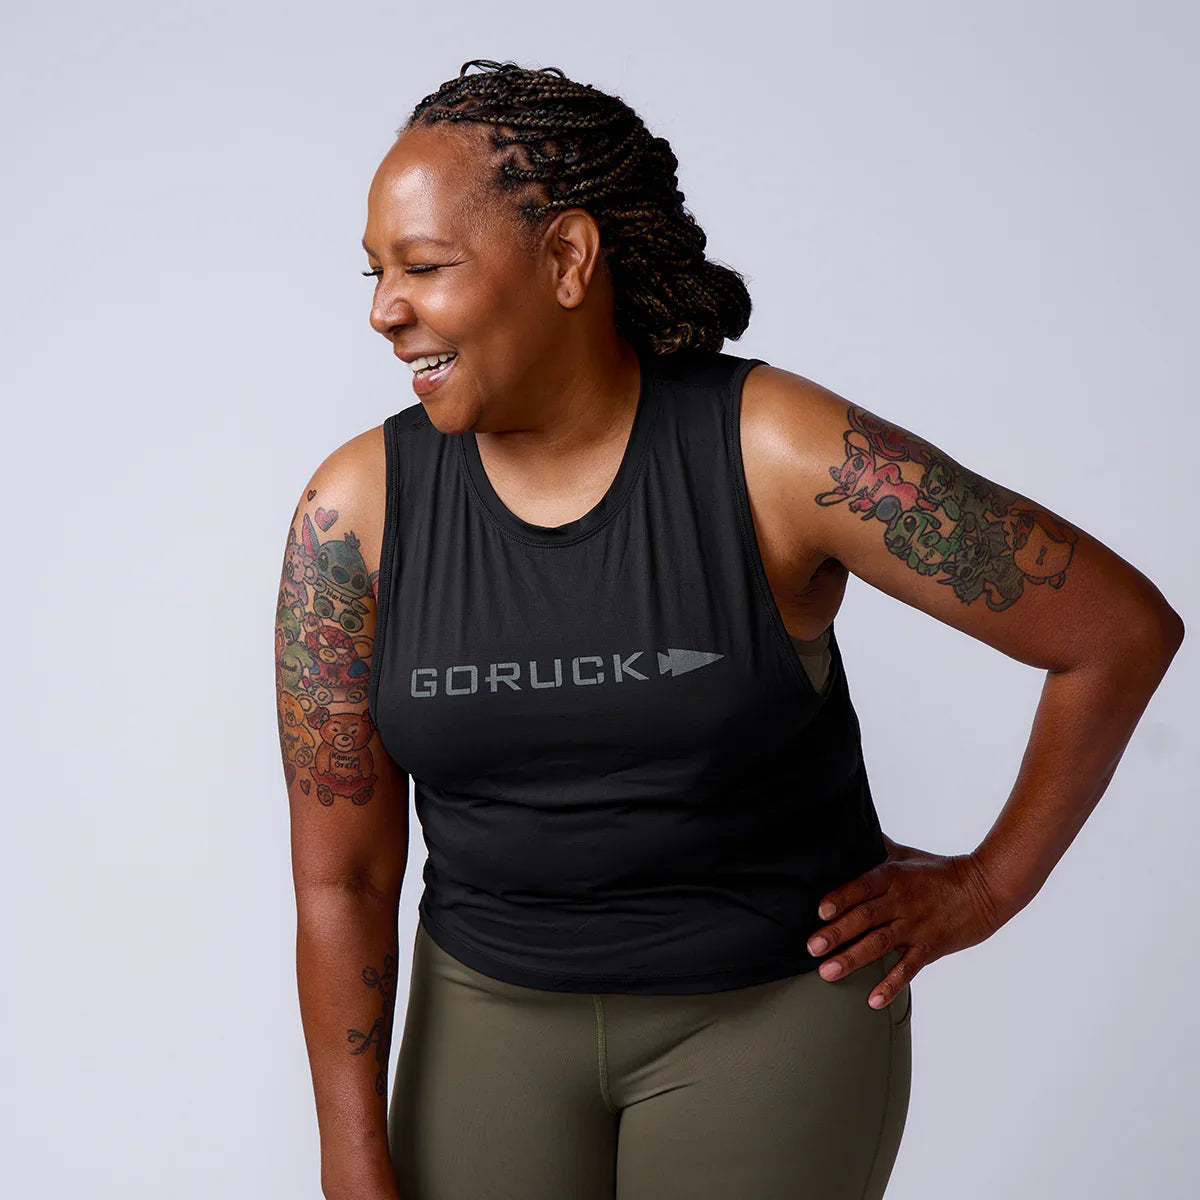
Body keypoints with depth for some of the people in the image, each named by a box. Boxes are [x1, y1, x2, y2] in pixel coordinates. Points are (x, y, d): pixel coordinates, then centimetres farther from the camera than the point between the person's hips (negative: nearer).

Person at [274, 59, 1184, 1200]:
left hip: (774, 1005, -2)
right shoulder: (355, 508, -11)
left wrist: (989, 885, -4)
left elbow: (1126, 627, -11)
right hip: (490, 1007, 3)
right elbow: (341, 877, -6)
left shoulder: (777, 451, -19)